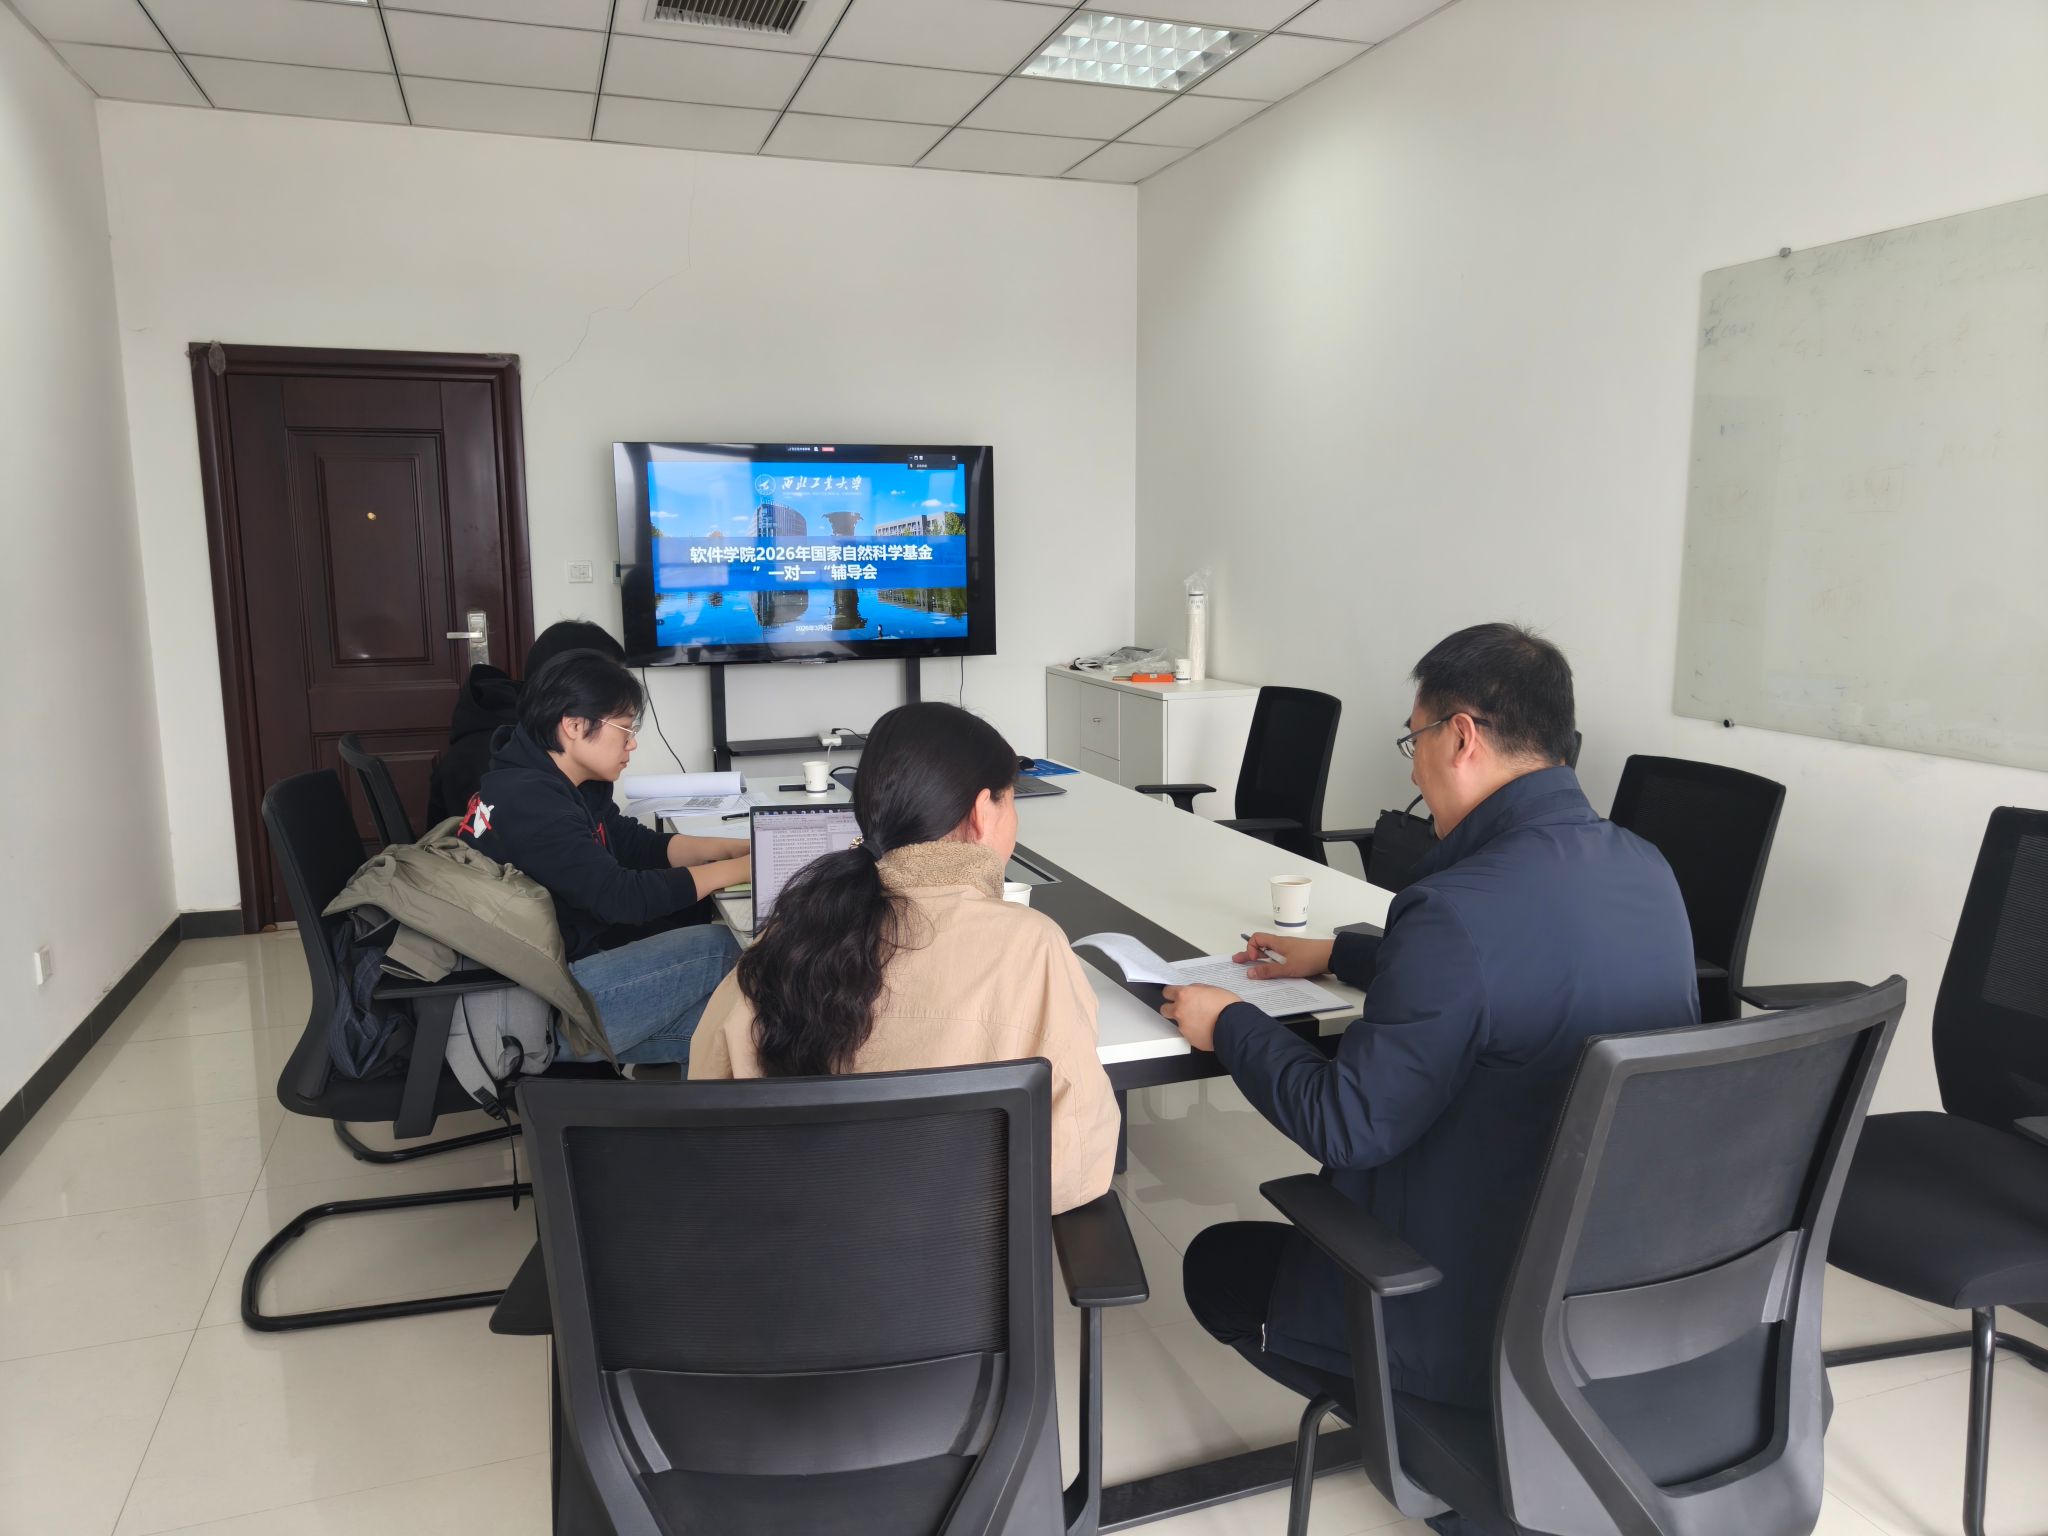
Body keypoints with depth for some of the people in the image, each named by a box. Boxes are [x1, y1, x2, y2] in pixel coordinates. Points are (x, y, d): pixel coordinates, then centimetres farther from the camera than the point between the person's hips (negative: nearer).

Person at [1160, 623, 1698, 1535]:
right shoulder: (1645, 869, -3)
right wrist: (1340, 955, 20)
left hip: (1498, 1322, -8)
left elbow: (1346, 1125, -22)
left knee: (1216, 1266, 13)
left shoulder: (1462, 909, -30)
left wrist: (1229, 1026, -6)